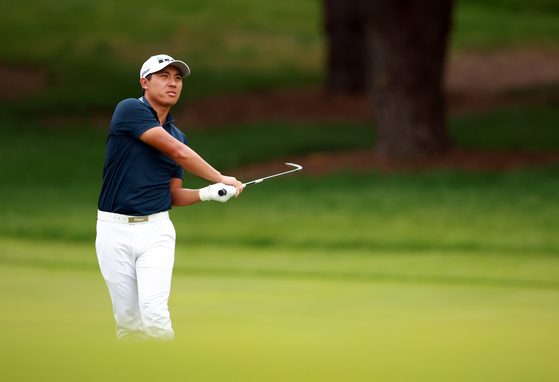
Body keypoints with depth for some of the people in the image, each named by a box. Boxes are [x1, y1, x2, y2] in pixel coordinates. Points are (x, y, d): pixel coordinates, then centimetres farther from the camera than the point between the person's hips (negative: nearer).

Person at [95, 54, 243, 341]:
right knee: (127, 319, 1)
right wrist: (220, 178, -5)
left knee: (154, 314, -14)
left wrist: (208, 193, -4)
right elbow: (177, 152, -13)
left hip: (156, 230, 3)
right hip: (115, 230, -3)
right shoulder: (130, 110, -8)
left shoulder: (176, 134, 13)